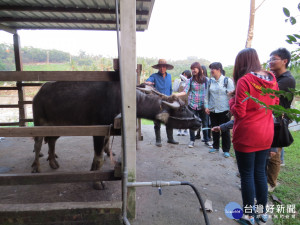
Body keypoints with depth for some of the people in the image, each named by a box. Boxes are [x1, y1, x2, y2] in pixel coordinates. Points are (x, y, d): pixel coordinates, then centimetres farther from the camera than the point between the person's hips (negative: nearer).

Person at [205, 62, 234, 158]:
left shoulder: (227, 80, -6)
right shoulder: (210, 81, 6)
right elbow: (207, 95, 12)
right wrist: (206, 106, 4)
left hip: (224, 110, -4)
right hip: (212, 110, 4)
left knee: (225, 131, 5)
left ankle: (226, 150, 17)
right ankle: (215, 147, 30)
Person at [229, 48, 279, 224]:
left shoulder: (244, 80, -17)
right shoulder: (271, 78, 2)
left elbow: (239, 112, -17)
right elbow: (275, 105, 12)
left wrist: (232, 100, 1)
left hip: (247, 136, -6)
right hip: (266, 136, 6)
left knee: (247, 175, 8)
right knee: (260, 172, 19)